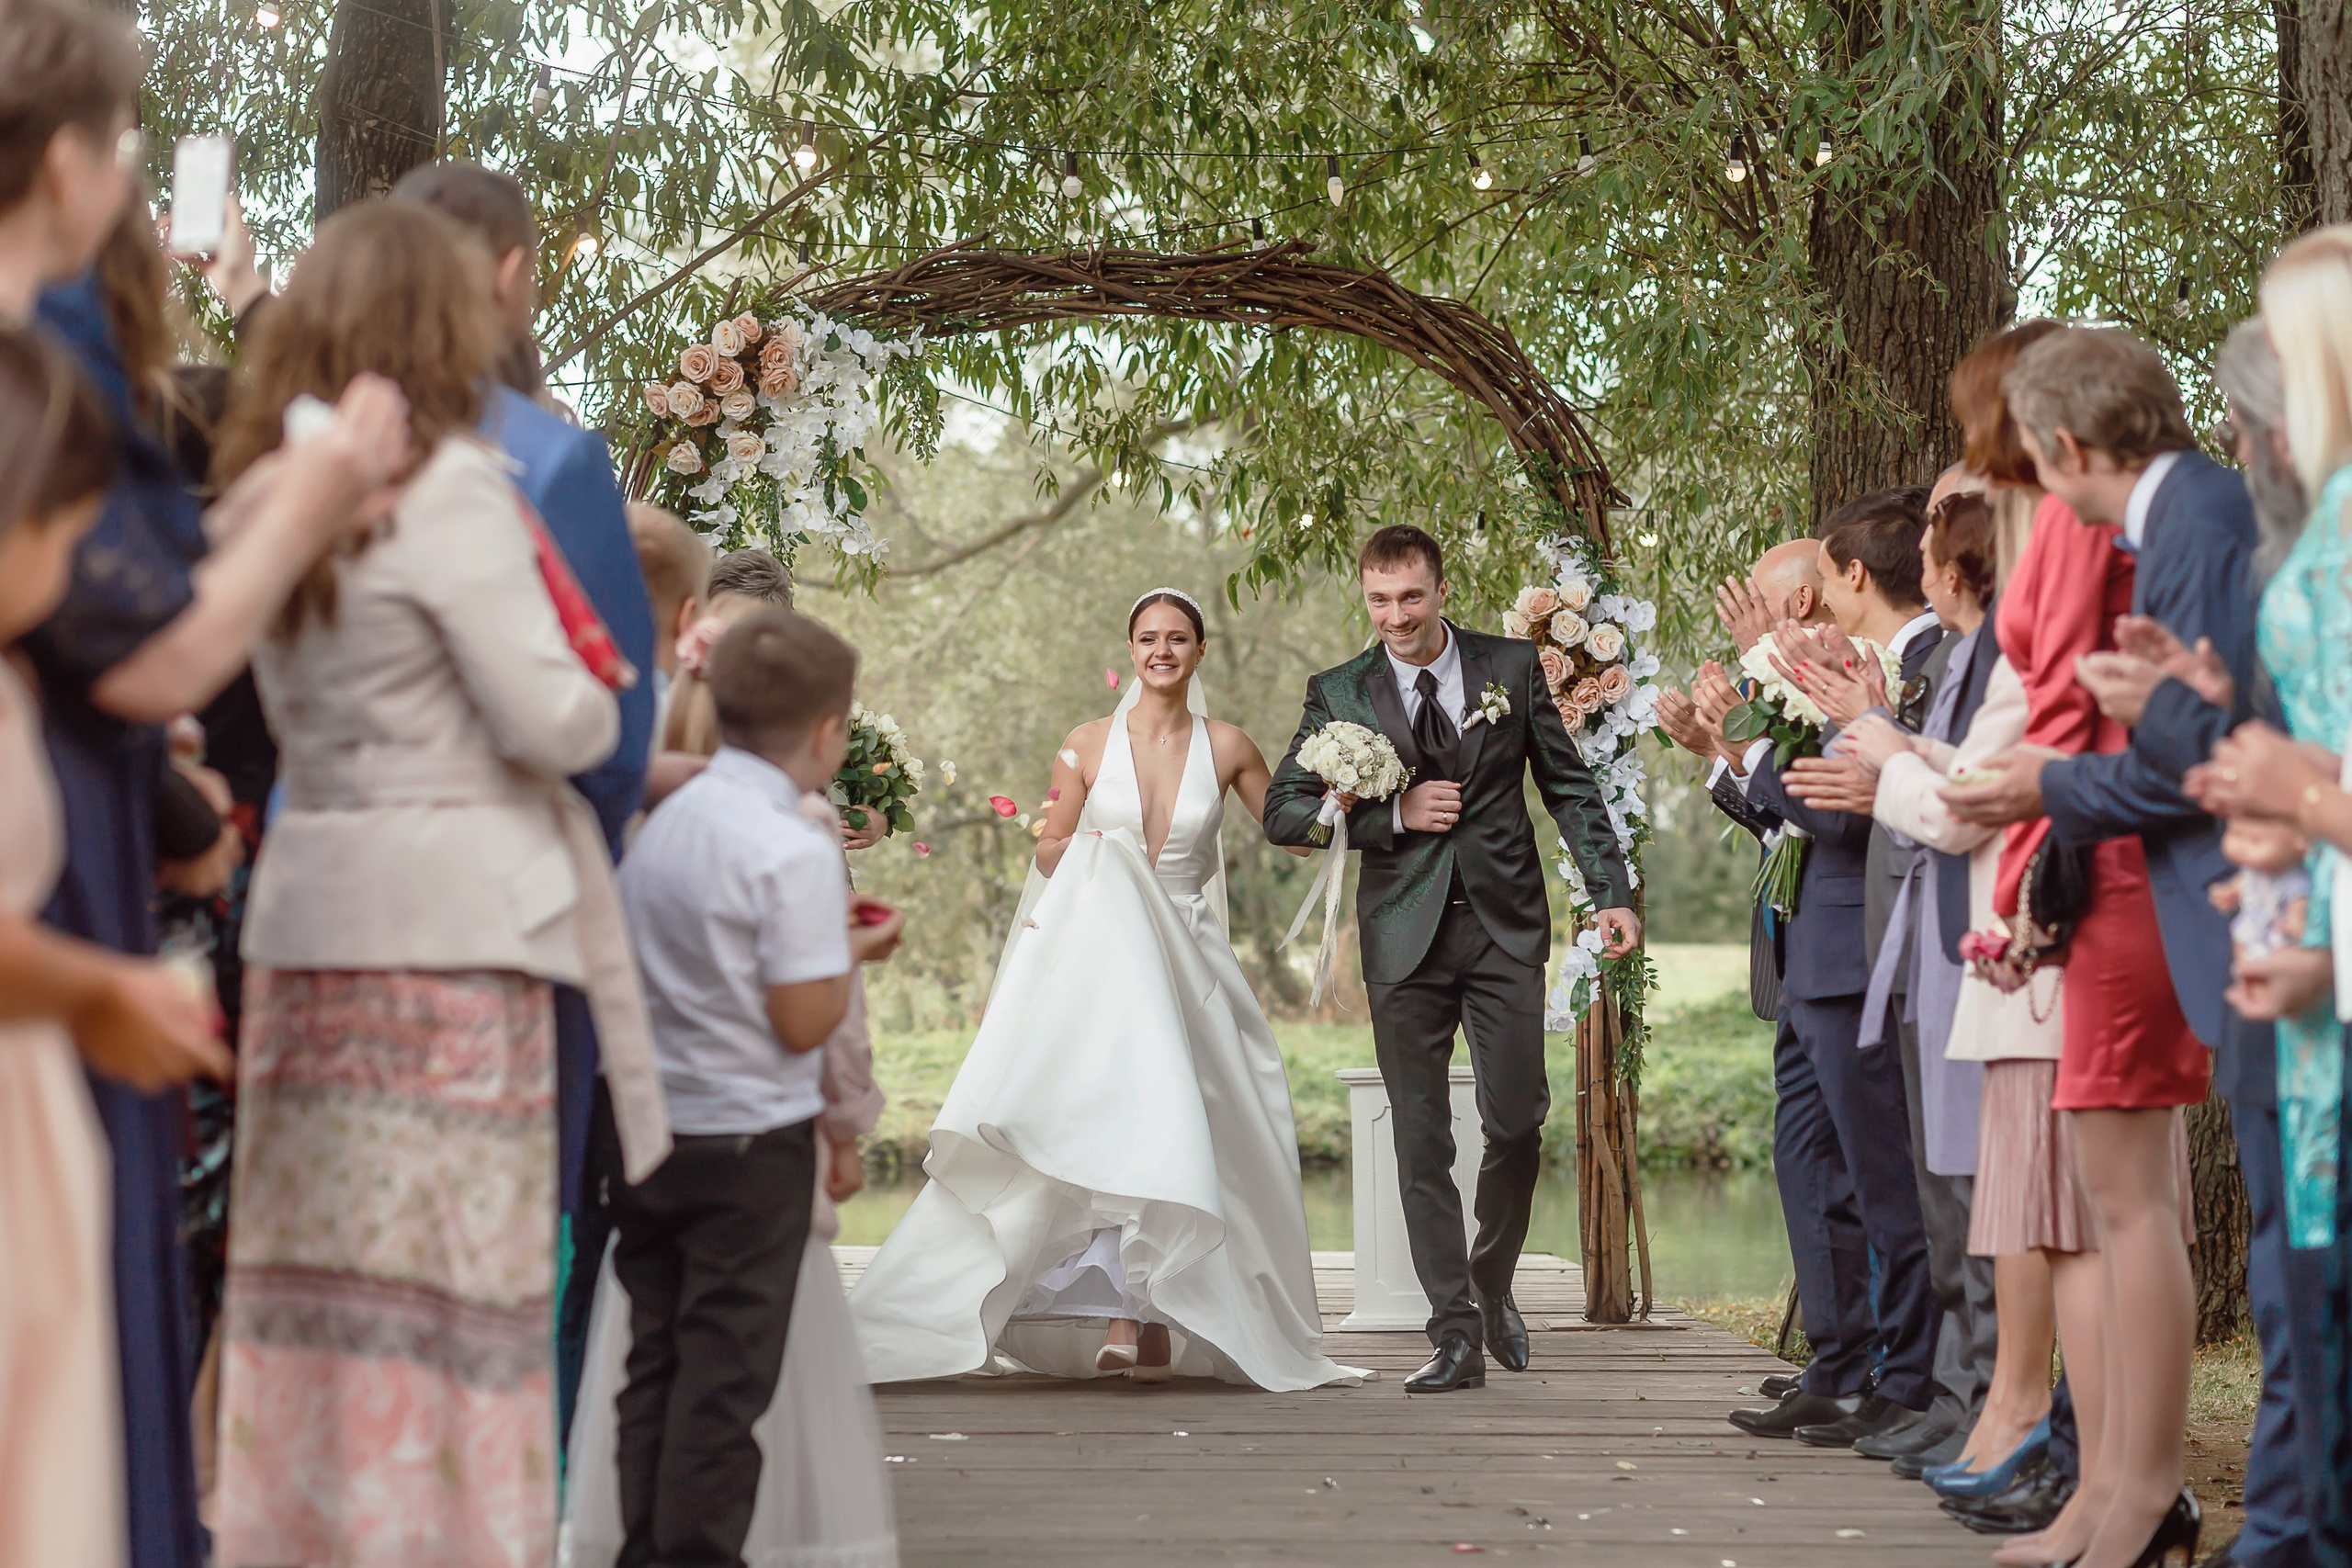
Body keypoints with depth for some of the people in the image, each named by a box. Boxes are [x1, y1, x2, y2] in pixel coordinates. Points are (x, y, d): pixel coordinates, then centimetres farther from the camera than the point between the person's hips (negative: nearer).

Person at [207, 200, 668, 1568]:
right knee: (454, 1265, -2)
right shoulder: (452, 488, -9)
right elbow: (550, 722, -12)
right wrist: (603, 703, 9)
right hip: (455, 915, -7)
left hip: (309, 906, 7)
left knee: (315, 1266, 8)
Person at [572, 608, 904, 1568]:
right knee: (728, 1372, 1)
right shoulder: (797, 850, -16)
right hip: (752, 1144, -7)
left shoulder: (663, 822, 7)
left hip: (646, 1129, 7)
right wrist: (855, 950, 1)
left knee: (652, 1354, 11)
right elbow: (806, 1022, -16)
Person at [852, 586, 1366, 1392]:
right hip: (1098, 956, -1)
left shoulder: (1227, 749, 5)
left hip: (1189, 961, 1)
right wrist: (1077, 847, -11)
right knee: (1110, 1128, -12)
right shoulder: (1089, 744, 3)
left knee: (1178, 1134, -5)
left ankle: (1156, 1317, 2)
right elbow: (1049, 855, 10)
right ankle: (1122, 1316, -11)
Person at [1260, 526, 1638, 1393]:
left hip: (1504, 929, 0)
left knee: (1517, 1122, -2)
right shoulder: (1338, 694, 4)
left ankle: (1492, 1282, 25)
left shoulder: (1512, 666, 5)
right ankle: (1455, 1334, 6)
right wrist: (1393, 815, -11)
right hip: (1405, 939, 0)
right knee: (1422, 1142, 0)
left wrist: (1611, 893, 2)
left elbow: (1570, 786, 9)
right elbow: (1282, 812, 1)